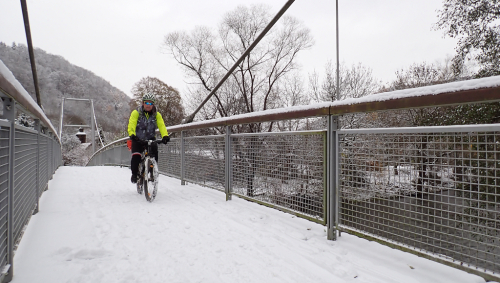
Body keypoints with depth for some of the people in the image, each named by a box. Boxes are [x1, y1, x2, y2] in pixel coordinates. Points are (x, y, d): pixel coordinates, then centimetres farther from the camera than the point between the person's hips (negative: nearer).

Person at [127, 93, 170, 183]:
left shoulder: (157, 115, 0)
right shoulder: (136, 113, -5)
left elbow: (161, 125, -14)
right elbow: (131, 124, -19)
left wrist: (165, 136, -34)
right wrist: (132, 135, -40)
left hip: (150, 139, 2)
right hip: (138, 139, -1)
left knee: (154, 153, -21)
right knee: (136, 156, -21)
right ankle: (134, 174, 4)